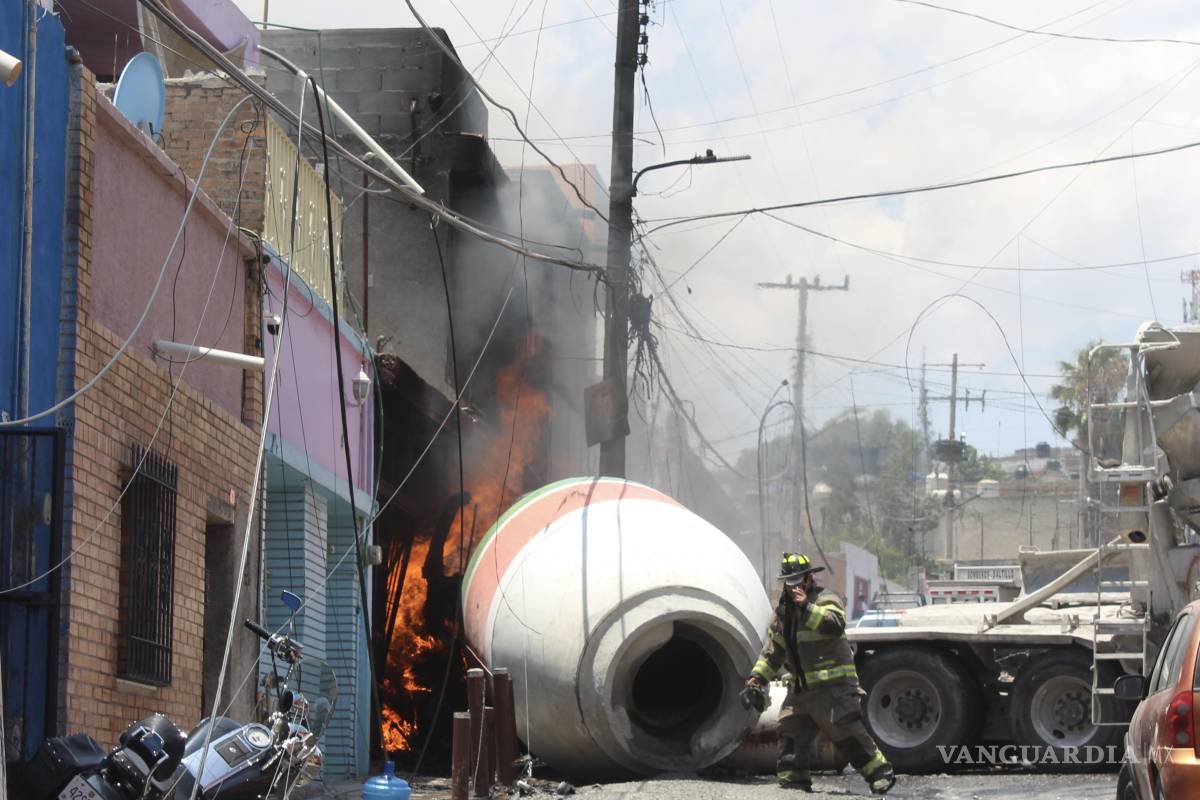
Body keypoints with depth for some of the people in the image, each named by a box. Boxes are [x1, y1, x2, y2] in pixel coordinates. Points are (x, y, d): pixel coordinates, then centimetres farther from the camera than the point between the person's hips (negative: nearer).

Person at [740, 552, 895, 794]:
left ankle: (882, 773, -5)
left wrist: (807, 607, -32)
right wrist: (756, 678, 15)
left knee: (848, 733, -11)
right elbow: (773, 651, 23)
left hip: (832, 686, -8)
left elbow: (835, 625, -28)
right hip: (800, 688, 8)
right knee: (789, 732, 4)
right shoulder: (784, 611, 16)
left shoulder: (825, 600, -6)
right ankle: (793, 780, 11)